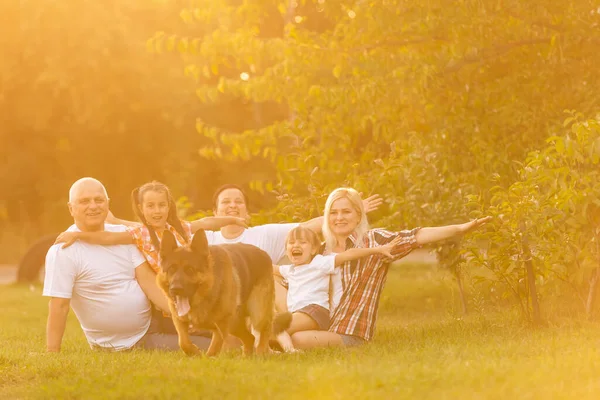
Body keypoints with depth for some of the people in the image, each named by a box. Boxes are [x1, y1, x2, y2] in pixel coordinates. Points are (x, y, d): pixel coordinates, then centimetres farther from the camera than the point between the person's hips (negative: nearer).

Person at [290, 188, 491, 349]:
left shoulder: (374, 240, -3)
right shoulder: (324, 249, 14)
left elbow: (416, 237, -15)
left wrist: (460, 228, -27)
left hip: (349, 335, -6)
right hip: (322, 328, 6)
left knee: (299, 340, -26)